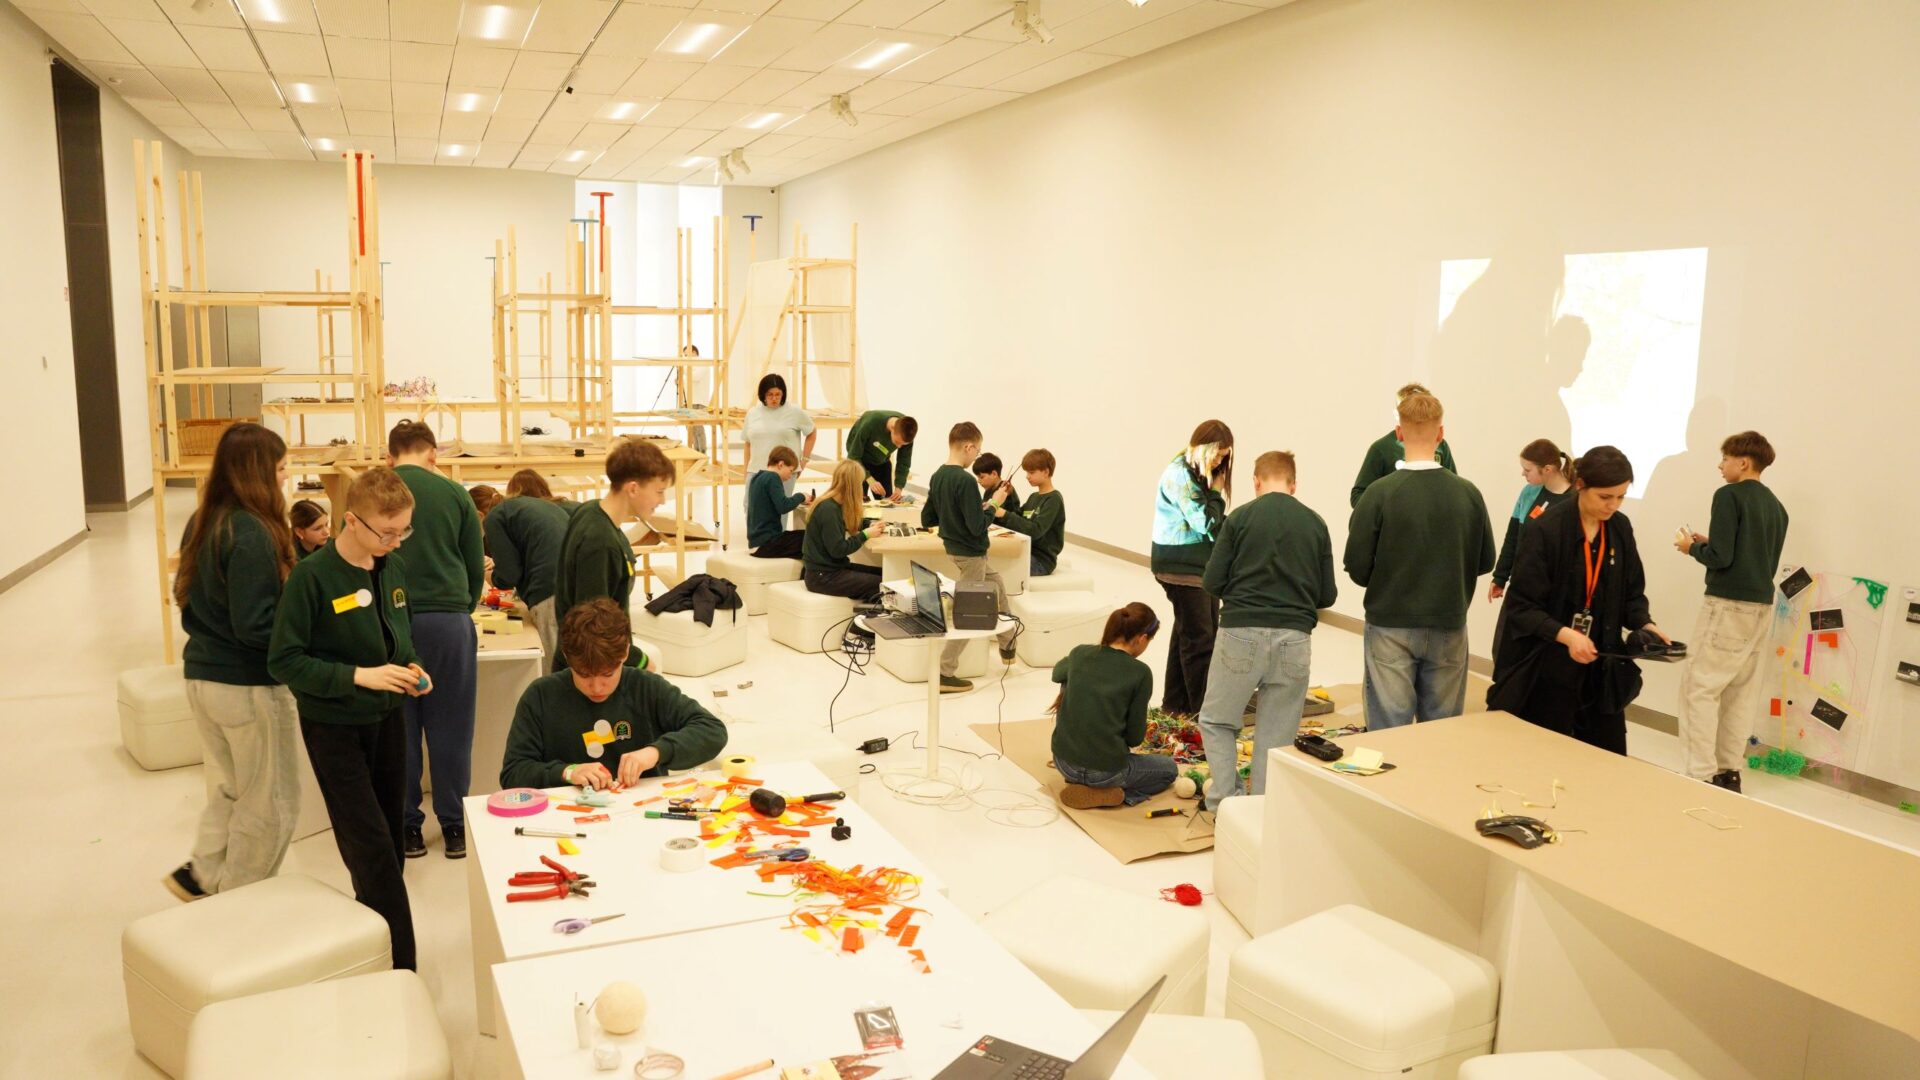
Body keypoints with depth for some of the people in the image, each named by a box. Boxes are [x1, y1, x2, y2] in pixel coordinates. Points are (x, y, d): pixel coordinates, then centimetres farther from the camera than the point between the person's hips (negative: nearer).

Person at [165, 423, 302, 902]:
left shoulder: (202, 523, 4)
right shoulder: (252, 534, -23)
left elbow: (187, 595, 15)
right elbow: (254, 626, -25)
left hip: (202, 676, 8)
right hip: (248, 686, -8)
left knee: (228, 788, 25)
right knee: (271, 804, 8)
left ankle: (202, 874, 30)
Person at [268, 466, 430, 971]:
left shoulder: (394, 567, 1)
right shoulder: (312, 577, -18)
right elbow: (284, 659, -15)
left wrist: (412, 666, -4)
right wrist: (357, 676, -24)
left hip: (388, 719, 6)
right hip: (334, 727, -6)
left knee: (390, 839, 13)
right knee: (372, 849, -5)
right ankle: (400, 965, 2)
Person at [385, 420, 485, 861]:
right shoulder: (454, 493, 3)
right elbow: (476, 567, 6)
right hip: (449, 618, 0)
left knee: (399, 727, 10)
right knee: (450, 729, 8)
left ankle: (407, 827, 17)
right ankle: (454, 826, 14)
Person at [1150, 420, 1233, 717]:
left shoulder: (1198, 473, 12)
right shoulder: (1180, 475, -17)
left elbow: (1213, 525, 11)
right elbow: (1206, 524, -20)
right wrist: (1216, 493, -10)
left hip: (1201, 564, 9)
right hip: (1182, 566, -9)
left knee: (1187, 634, 14)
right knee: (1199, 639, -6)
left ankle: (1175, 704, 23)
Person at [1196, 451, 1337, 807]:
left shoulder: (1240, 517, -2)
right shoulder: (1315, 523, 6)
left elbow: (1212, 583, -2)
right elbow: (1327, 595, 8)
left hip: (1242, 632, -2)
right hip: (1294, 637, 2)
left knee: (1216, 720, 14)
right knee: (1277, 735, 10)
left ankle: (1226, 800, 6)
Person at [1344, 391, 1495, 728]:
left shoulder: (1380, 493, -14)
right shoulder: (1469, 494, -6)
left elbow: (1357, 566, -11)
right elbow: (1485, 561, 4)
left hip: (1391, 627, -2)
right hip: (1448, 625, 2)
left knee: (1390, 730, 5)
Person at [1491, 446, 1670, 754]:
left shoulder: (1620, 528, 4)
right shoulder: (1545, 531, -16)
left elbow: (1632, 593, 14)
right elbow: (1522, 606, -15)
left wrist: (1644, 624, -5)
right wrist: (1565, 635, -28)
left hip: (1601, 669, 6)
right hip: (1547, 671, -5)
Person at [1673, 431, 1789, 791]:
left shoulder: (1729, 495, -9)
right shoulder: (1776, 506, 14)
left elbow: (1720, 558, -17)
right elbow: (1768, 562, 20)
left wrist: (1692, 547, 3)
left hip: (1729, 604, -8)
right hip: (1761, 606, 8)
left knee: (1699, 688, -4)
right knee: (1742, 690, 12)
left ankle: (1701, 775, -7)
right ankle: (1729, 771, 16)